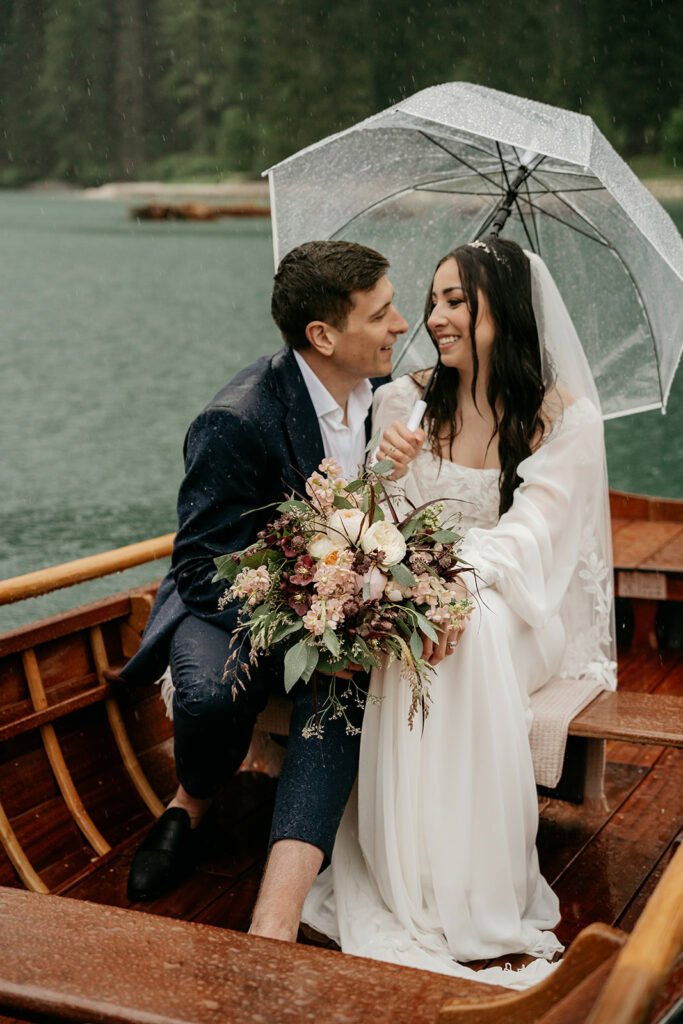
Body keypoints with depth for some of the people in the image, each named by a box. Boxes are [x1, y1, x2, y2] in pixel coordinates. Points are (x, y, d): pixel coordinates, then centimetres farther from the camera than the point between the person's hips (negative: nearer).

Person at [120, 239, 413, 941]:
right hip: (227, 600, -4)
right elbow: (204, 568, -20)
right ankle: (191, 805, 4)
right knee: (214, 692, -35)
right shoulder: (236, 423, -22)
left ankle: (273, 924, -39)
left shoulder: (385, 394, -1)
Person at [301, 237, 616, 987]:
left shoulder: (566, 418, -3)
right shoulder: (403, 402, 6)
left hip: (516, 610, -2)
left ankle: (479, 895, -25)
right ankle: (410, 883, -22)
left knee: (470, 632, -37)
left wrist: (456, 573, -35)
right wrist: (388, 469, -21)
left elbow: (527, 537, -15)